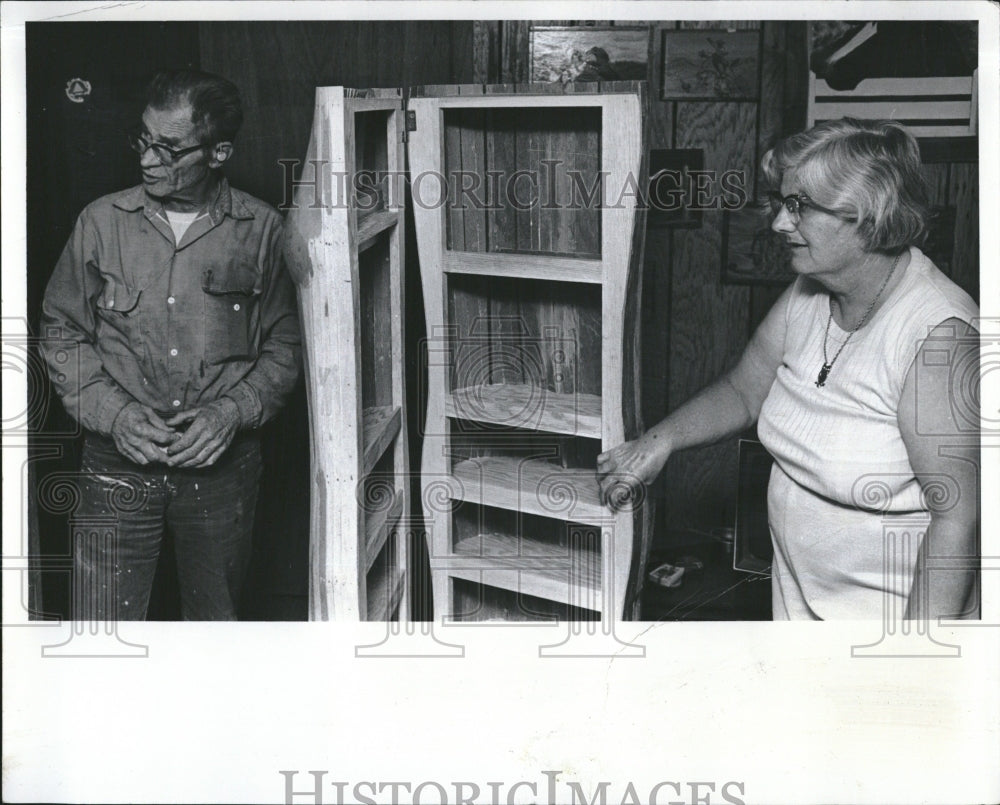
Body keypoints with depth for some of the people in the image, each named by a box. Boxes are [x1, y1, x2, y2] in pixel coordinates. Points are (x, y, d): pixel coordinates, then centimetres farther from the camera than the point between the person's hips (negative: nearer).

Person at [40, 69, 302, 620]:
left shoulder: (261, 231, -3)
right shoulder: (102, 223, -2)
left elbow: (285, 344, 4)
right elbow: (61, 334, 5)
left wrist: (234, 412, -12)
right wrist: (113, 413, -10)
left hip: (223, 465, 0)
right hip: (118, 462, 0)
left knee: (215, 619, 15)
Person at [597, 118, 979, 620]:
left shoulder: (938, 333, -25)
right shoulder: (807, 297, -1)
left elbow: (957, 514, -26)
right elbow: (743, 391, 11)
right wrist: (658, 442, -5)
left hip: (899, 614, -7)